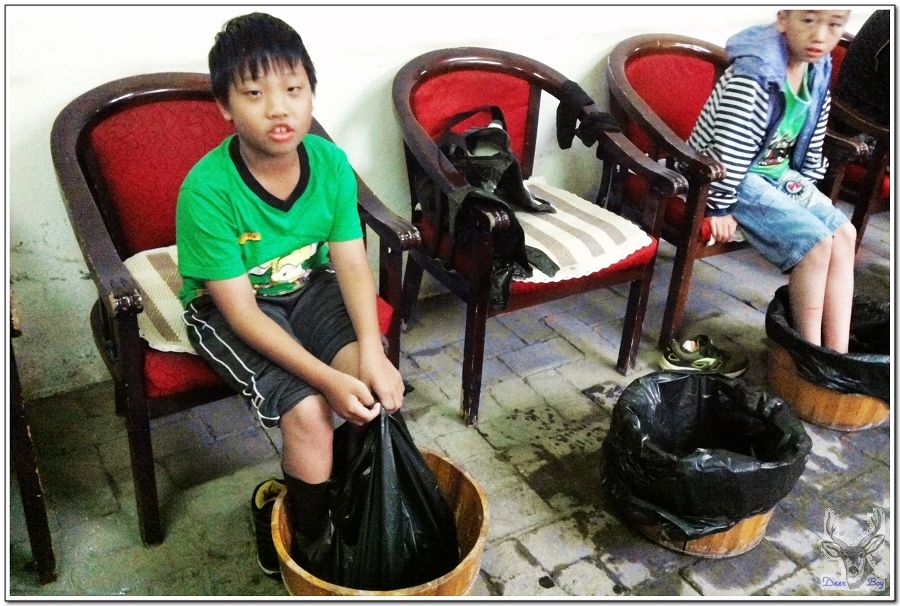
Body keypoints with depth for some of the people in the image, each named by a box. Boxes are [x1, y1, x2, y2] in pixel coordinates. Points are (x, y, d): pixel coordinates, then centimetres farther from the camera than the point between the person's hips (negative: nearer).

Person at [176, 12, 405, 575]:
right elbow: (241, 312, -25)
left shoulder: (330, 162, -14)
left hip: (309, 287, 4)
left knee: (378, 384, -19)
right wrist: (329, 379, -31)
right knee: (307, 412, -22)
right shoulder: (208, 189, -27)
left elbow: (352, 262, -13)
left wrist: (371, 351, -29)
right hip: (229, 308, -4)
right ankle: (313, 539, 4)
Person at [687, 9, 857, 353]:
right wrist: (719, 207, -24)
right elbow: (729, 148, -26)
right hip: (737, 179, -9)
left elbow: (811, 144, 15)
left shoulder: (819, 74, 3)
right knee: (815, 242, -19)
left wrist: (807, 188, 14)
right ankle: (810, 353, -3)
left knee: (844, 234, -2)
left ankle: (837, 354, -1)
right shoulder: (754, 75, -25)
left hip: (778, 173, 9)